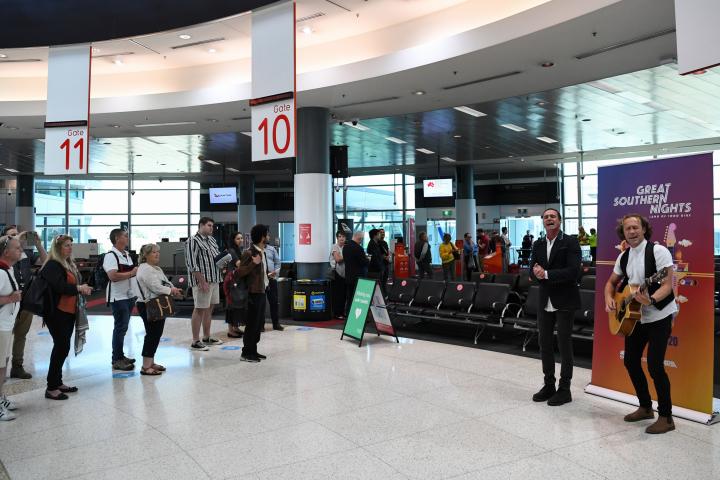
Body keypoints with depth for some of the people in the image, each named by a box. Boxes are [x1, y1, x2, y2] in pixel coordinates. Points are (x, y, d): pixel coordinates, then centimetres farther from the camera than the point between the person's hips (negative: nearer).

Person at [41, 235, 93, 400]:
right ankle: (51, 388, 0)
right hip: (56, 312, -9)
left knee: (63, 347, 14)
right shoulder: (52, 265, -11)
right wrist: (78, 288, -27)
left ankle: (58, 382, 25)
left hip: (69, 312, 9)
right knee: (61, 347, -8)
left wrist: (84, 289, 5)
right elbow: (59, 286, -24)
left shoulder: (70, 264, 16)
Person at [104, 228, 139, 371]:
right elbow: (113, 276, -25)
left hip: (129, 295, 9)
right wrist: (131, 273, -19)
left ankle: (120, 355, 24)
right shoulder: (111, 255, -14)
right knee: (120, 327, -5)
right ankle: (116, 360, 3)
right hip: (118, 297, -9)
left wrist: (138, 270, 7)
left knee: (123, 327, 14)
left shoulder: (127, 255, 15)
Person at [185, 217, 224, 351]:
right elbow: (192, 264, -17)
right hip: (202, 281, -8)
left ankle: (206, 338, 25)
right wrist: (202, 281, -21)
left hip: (214, 280, 8)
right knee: (199, 310, -3)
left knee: (209, 308, 14)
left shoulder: (211, 239, 14)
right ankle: (195, 342, 3)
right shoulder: (193, 241, -11)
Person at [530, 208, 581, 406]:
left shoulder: (570, 242, -8)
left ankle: (564, 390, 14)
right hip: (545, 301, 6)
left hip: (564, 301, -6)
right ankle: (549, 385, 25)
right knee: (544, 343, 11)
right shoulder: (538, 245, 10)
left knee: (564, 344, 2)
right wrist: (537, 271, -15)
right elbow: (534, 270, 7)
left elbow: (573, 271, -18)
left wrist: (546, 274, -19)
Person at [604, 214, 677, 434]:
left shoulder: (658, 251, -14)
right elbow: (612, 282, 17)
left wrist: (651, 300, -38)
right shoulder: (623, 257, 6)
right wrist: (609, 300, -2)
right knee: (630, 361, 10)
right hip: (635, 316, 7)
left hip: (659, 316, -7)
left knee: (654, 365, -12)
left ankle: (666, 417, 2)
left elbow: (667, 284, -21)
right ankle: (645, 408, 27)